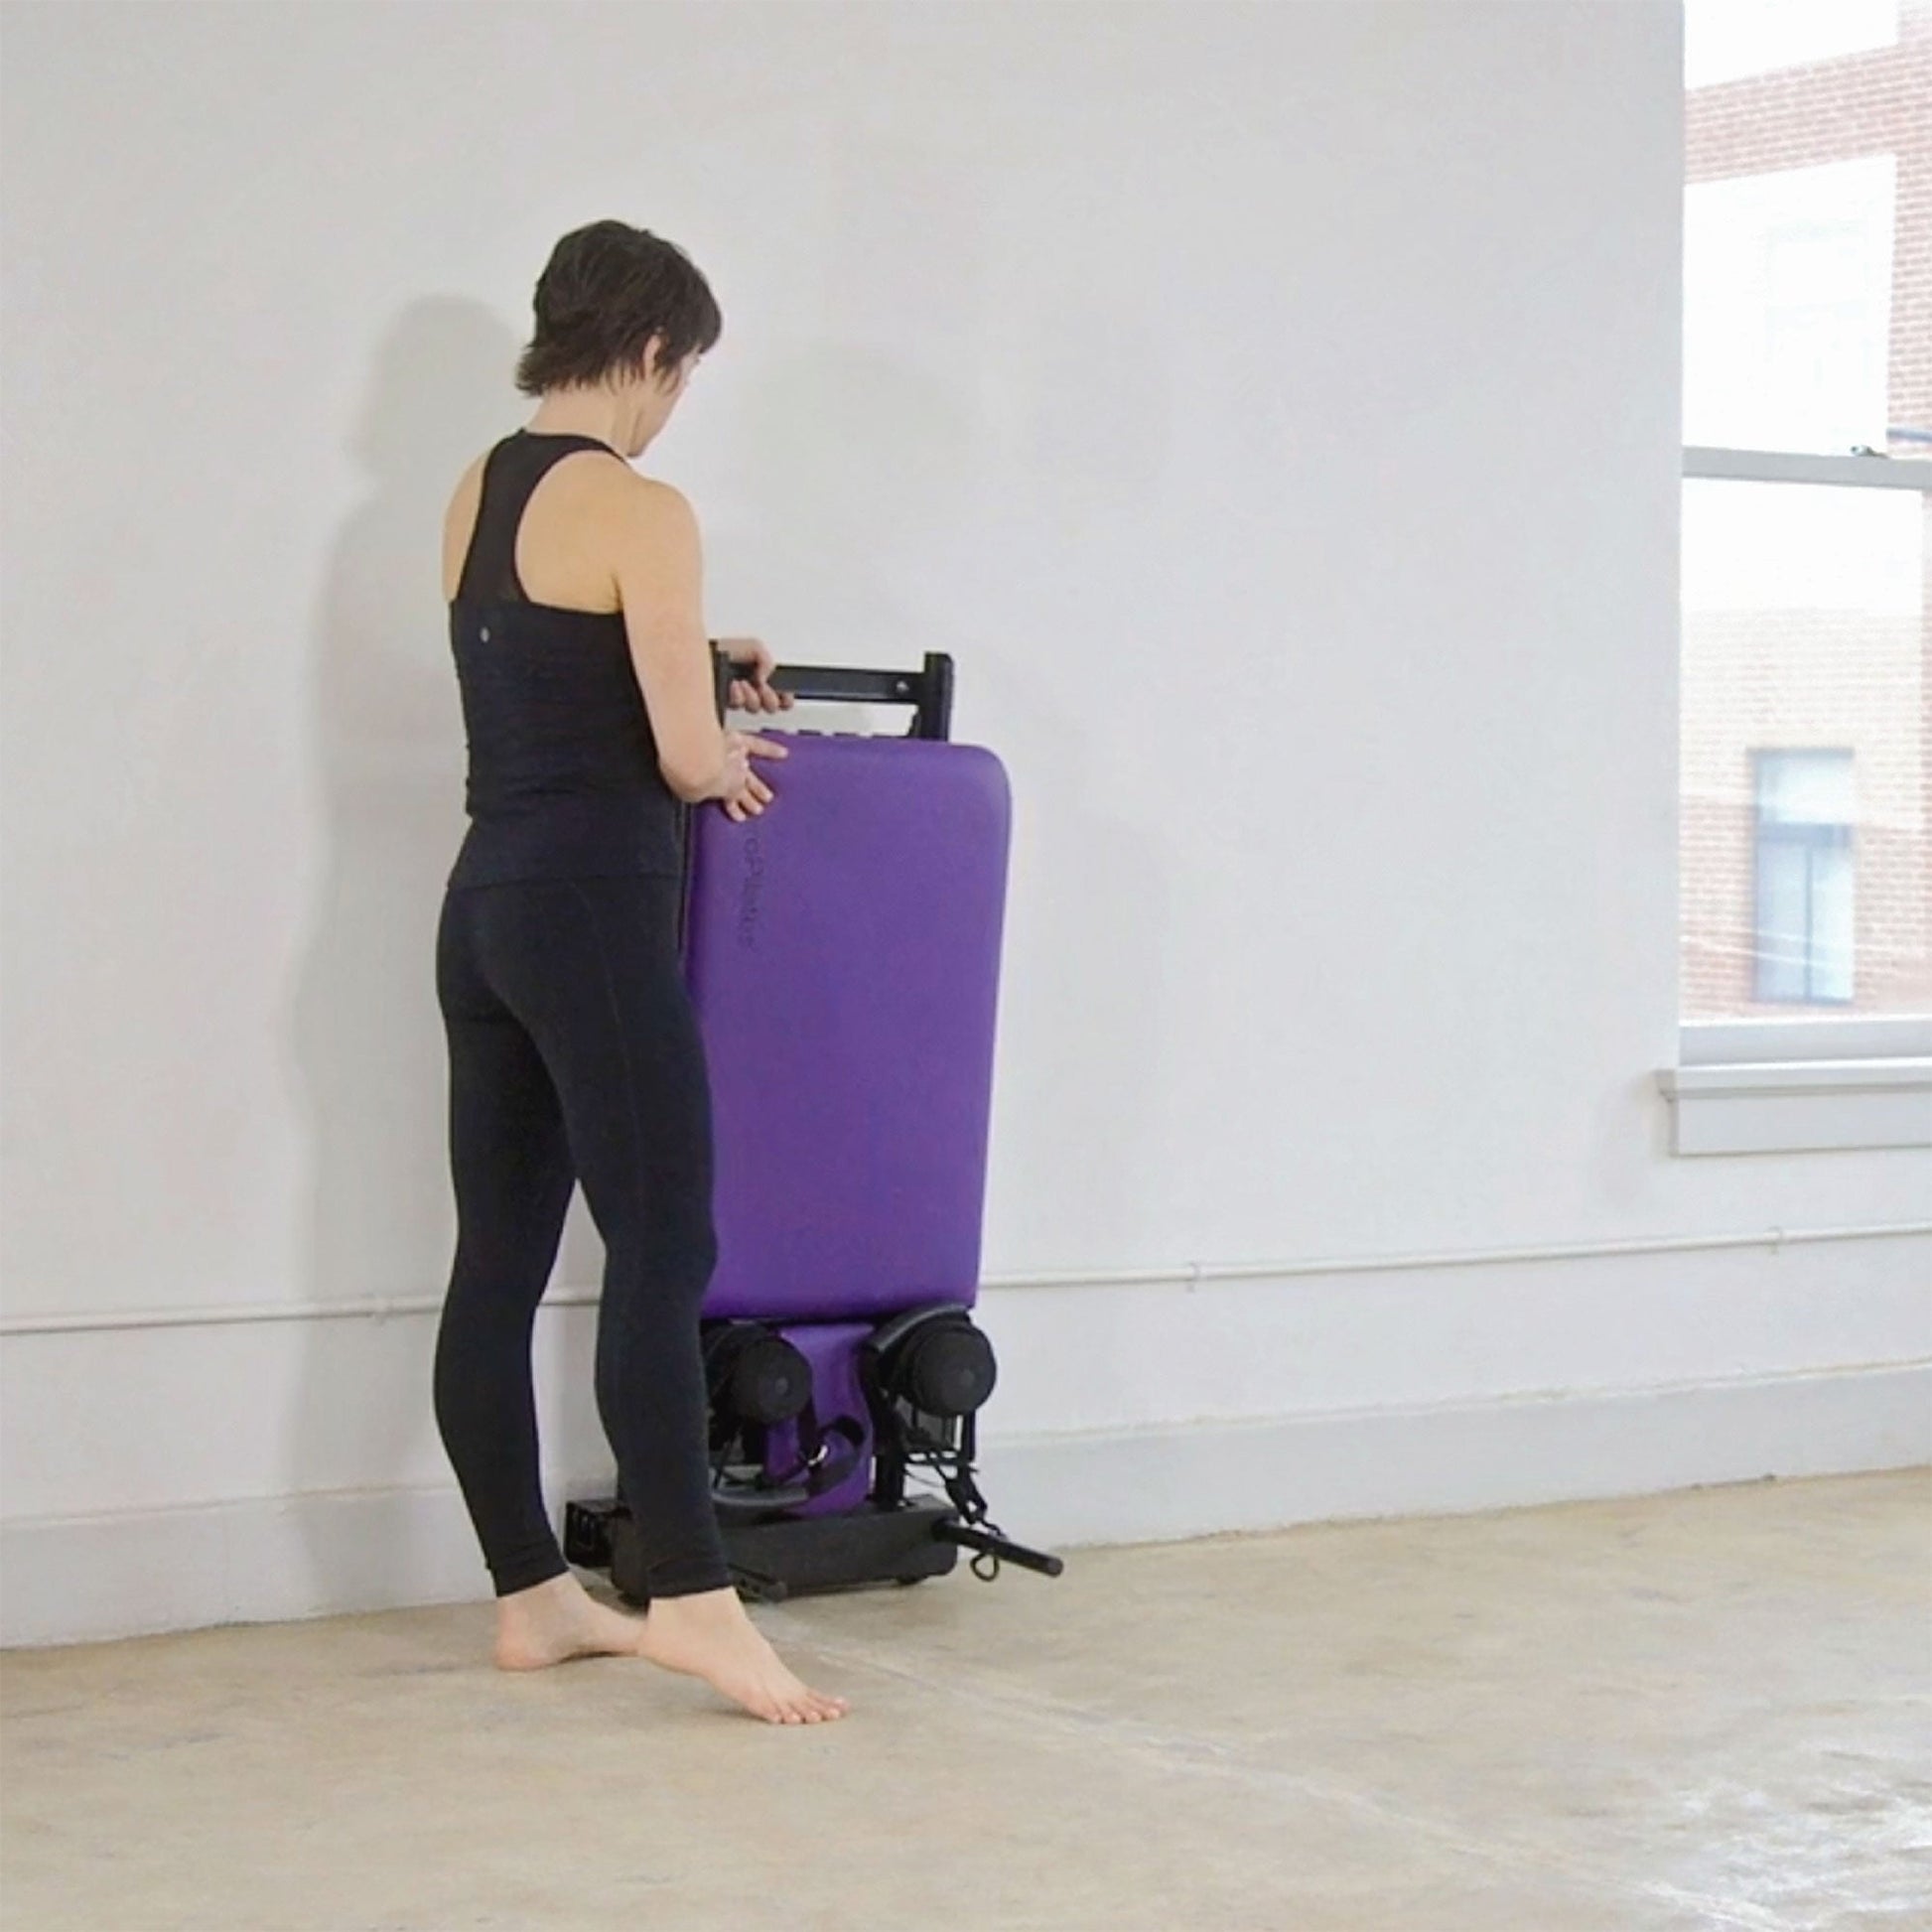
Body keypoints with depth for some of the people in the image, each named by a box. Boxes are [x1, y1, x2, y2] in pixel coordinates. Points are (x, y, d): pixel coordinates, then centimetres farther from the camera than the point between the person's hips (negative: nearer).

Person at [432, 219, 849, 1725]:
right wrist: (731, 762, 8)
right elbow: (686, 756, -14)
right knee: (663, 1252, -8)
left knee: (499, 1260, 9)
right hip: (591, 911, -8)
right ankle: (692, 1599, -12)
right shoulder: (639, 512, -12)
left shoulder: (476, 496, 13)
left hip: (483, 904, 8)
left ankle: (531, 1595, 16)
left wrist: (697, 652, 38)